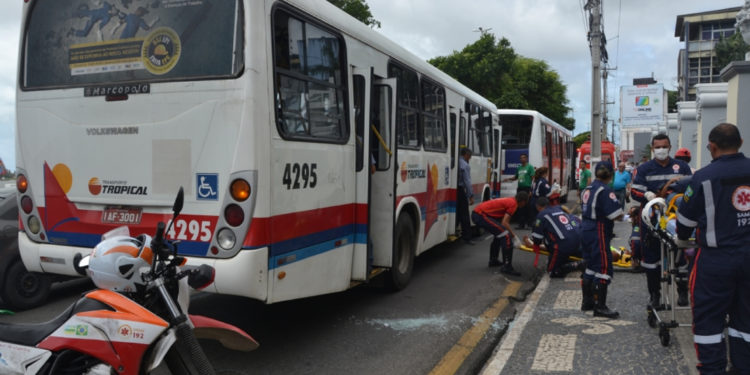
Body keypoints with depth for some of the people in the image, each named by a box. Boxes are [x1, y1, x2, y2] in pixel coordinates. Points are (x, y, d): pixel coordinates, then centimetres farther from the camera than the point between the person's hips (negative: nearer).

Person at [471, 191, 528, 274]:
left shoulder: (509, 201, 21)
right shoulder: (513, 203, -7)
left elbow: (505, 222, 25)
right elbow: (504, 223, -15)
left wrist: (512, 235, 25)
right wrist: (514, 236, -5)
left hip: (477, 213, 10)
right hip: (481, 215, -10)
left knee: (500, 234, 26)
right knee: (506, 235, -12)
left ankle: (493, 260, 33)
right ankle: (507, 267, -11)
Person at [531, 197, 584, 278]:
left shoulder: (542, 214, -1)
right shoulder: (558, 209, 19)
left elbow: (537, 235, 1)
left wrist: (536, 246, 24)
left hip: (564, 243, -8)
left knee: (552, 271, 3)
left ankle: (579, 265, -9)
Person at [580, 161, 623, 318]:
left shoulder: (587, 189, 10)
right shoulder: (605, 191, -15)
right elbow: (617, 215, -19)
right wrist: (621, 215, 1)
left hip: (586, 231, 9)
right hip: (599, 234, -9)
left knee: (591, 267, 18)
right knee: (604, 268, -4)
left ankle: (587, 301, 27)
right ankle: (600, 307, -2)